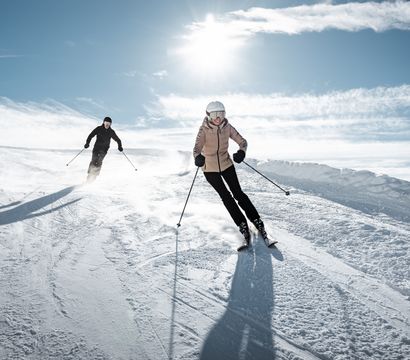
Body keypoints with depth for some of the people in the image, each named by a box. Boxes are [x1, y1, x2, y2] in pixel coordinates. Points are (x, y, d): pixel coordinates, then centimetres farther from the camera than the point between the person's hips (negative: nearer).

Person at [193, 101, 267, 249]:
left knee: (238, 193, -3)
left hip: (226, 164, 1)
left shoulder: (227, 127, -7)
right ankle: (242, 225, 4)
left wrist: (241, 152, -30)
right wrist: (198, 157, -52)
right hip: (210, 168, -1)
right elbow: (197, 147, -28)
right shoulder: (204, 130, -15)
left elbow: (242, 141, -7)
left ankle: (257, 220, 7)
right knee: (225, 196, -3)